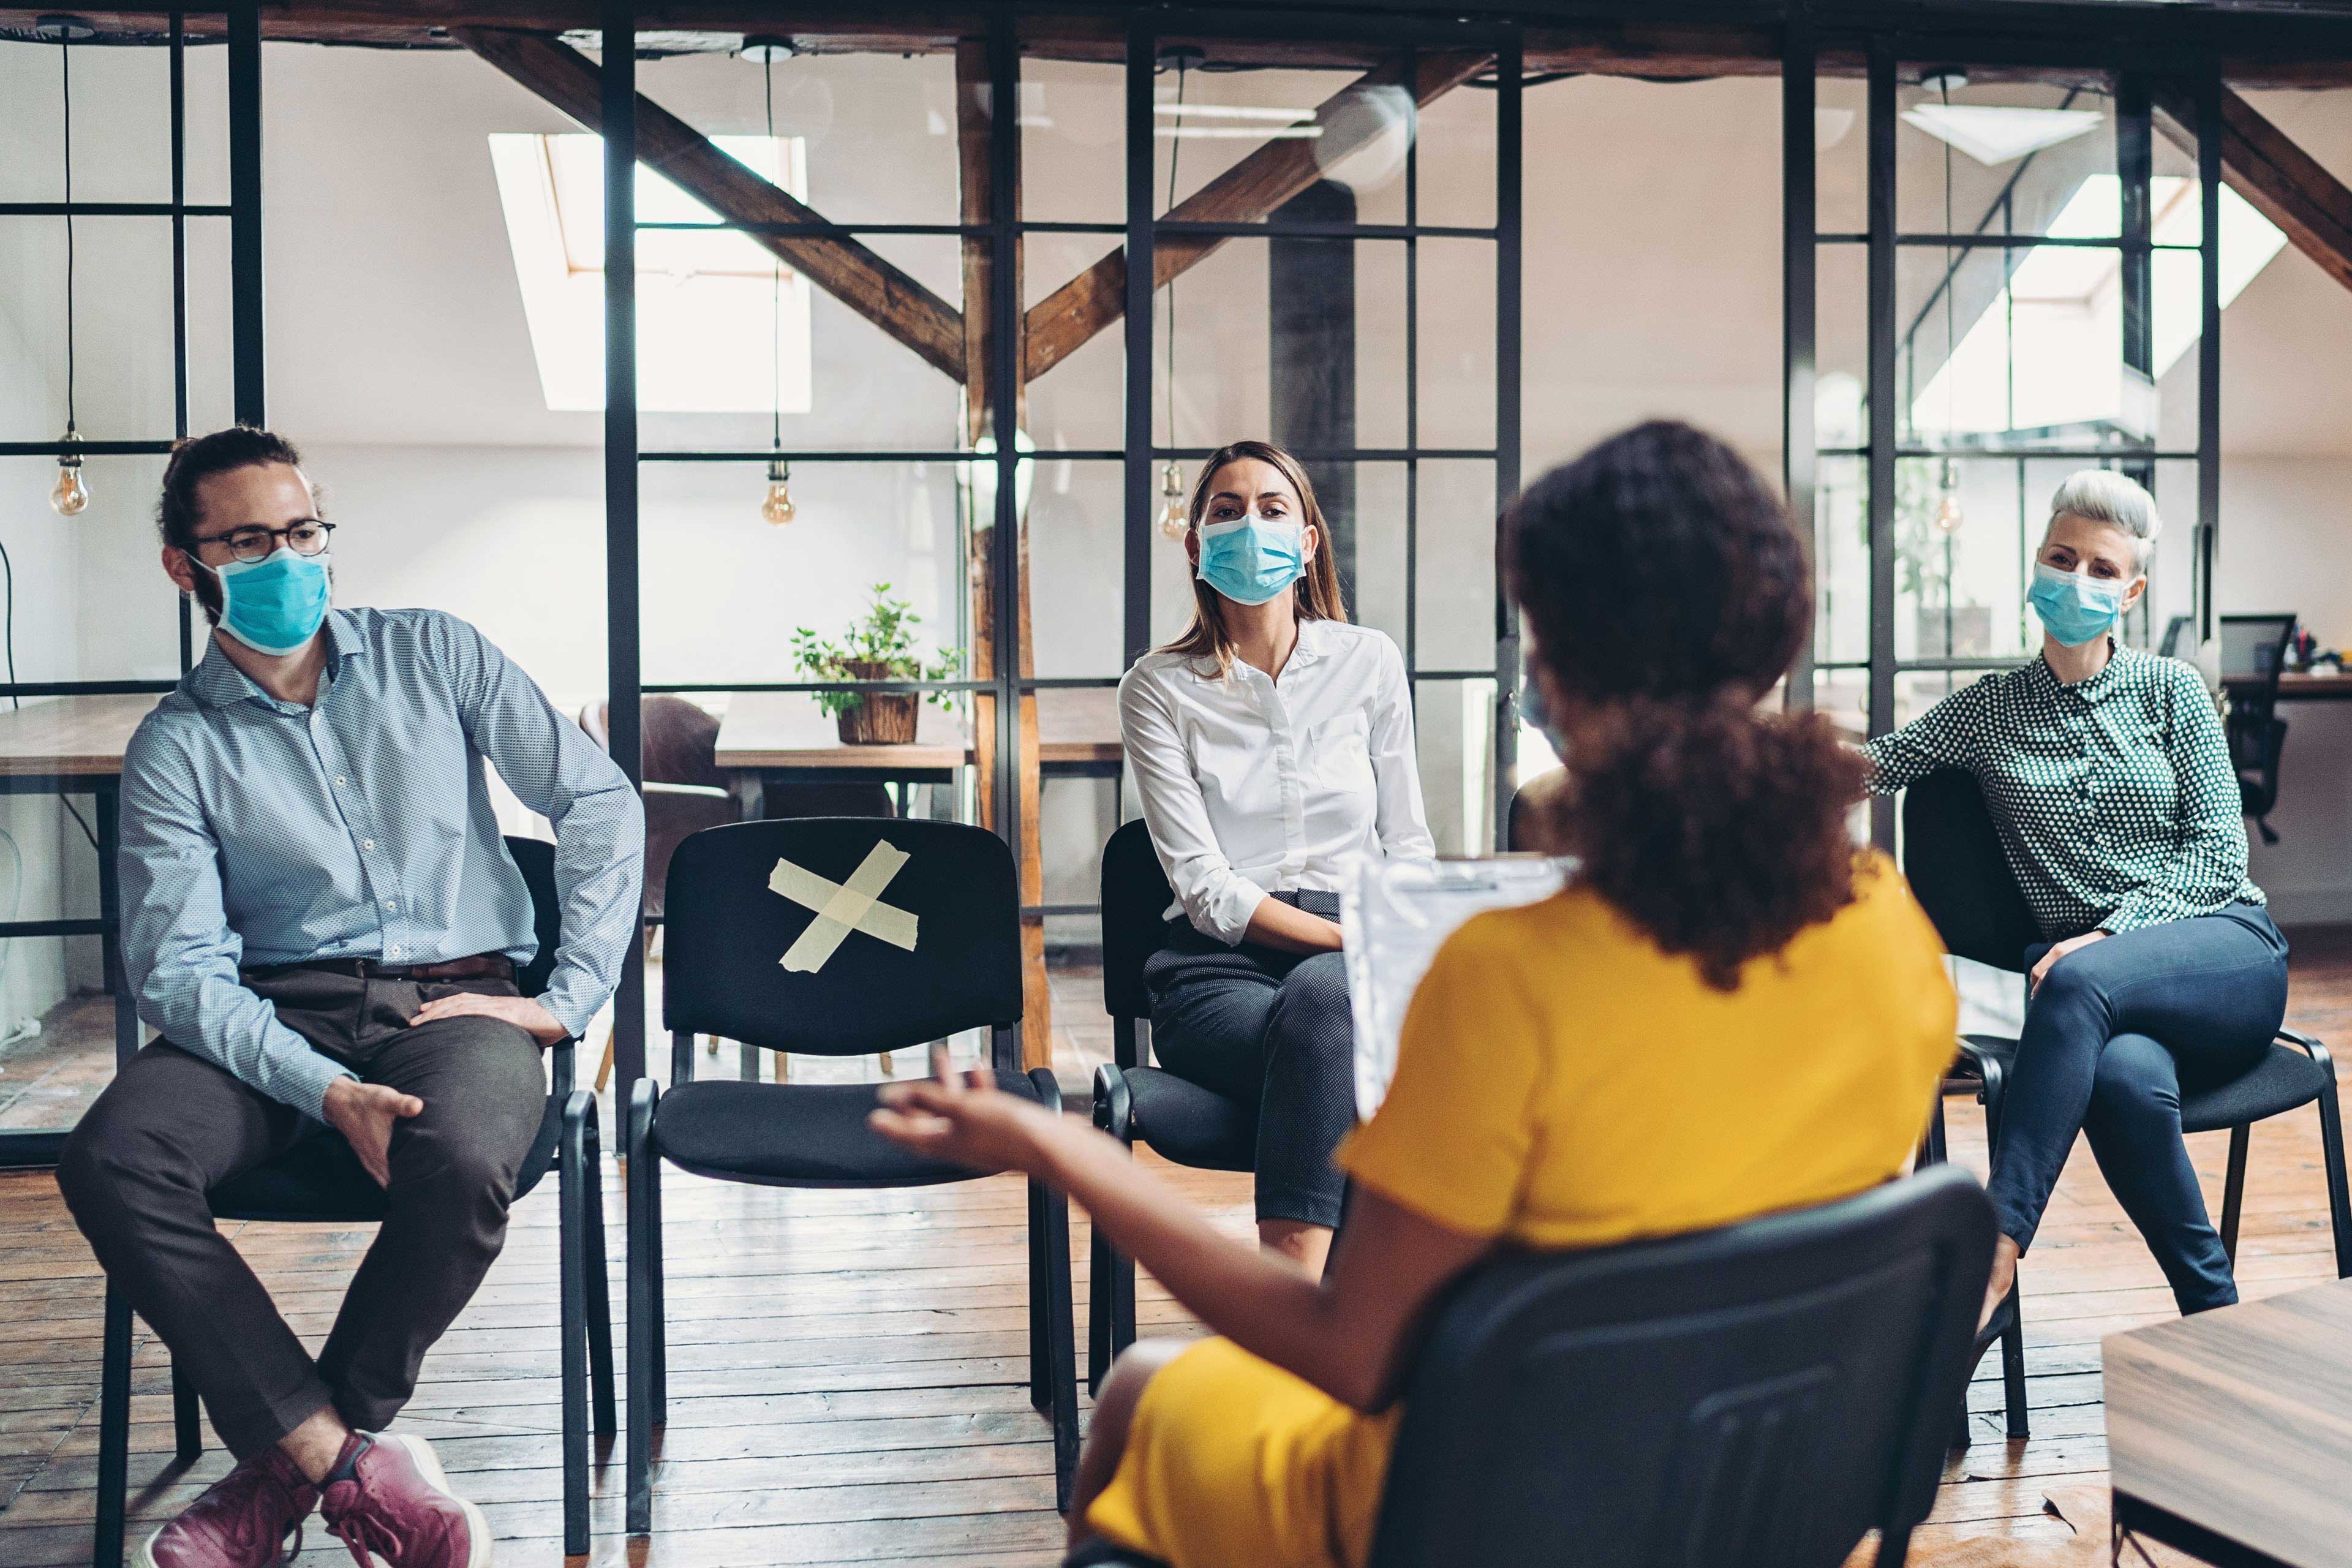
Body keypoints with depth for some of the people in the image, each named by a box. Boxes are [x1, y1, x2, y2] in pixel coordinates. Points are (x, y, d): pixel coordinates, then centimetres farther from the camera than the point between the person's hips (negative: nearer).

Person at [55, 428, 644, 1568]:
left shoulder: (430, 655, 7)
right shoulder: (175, 748, 5)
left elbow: (600, 802, 5)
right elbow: (178, 968, -5)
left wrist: (570, 998, -6)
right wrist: (322, 1090, -22)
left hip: (456, 994, -1)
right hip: (279, 1009, 1)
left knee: (465, 1162, -35)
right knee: (109, 1161, -29)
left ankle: (291, 1466, -14)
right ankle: (357, 1463, -24)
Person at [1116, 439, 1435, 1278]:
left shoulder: (1369, 663, 12)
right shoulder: (1159, 688, 4)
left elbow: (1408, 844, 14)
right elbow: (1206, 888, -4)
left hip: (1357, 963, 2)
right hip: (1218, 970, -1)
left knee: (1323, 998, -37)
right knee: (1347, 1054, -36)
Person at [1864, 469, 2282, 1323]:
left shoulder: (2170, 690, 9)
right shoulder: (1990, 709, 15)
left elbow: (2218, 849, 2)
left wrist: (2110, 935, -14)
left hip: (2223, 947, -1)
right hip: (2087, 965, 1)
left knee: (2081, 982, -37)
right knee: (2126, 1078, -37)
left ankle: (1996, 1254, -41)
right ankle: (2216, 1311, -25)